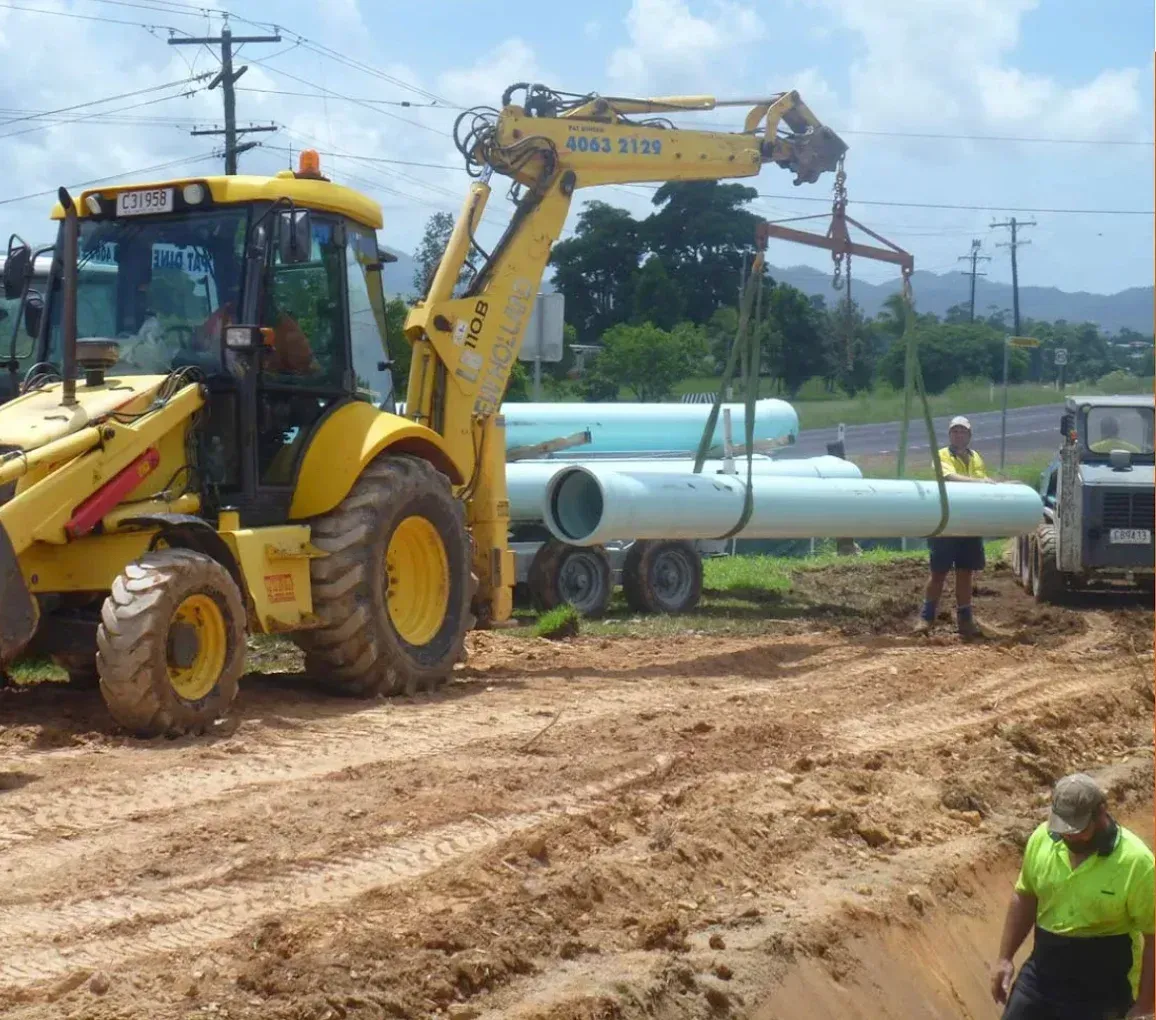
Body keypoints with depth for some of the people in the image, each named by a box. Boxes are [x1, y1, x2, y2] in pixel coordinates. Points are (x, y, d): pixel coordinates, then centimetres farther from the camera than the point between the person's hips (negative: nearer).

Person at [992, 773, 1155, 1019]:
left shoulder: (1135, 862, -20)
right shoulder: (1043, 838, -6)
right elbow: (1025, 897, 10)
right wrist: (1005, 957, 7)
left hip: (1101, 989, -4)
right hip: (1042, 973, 5)